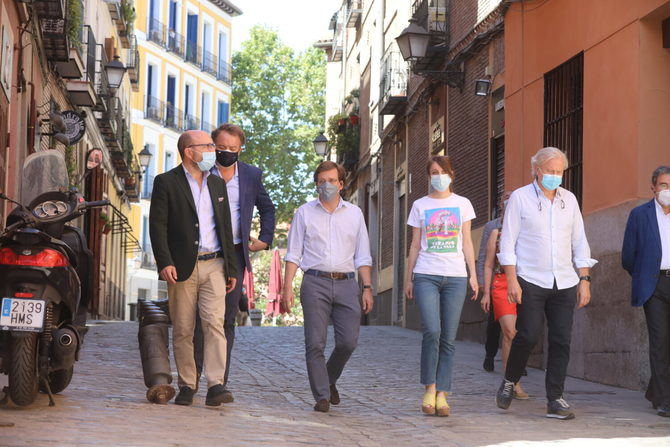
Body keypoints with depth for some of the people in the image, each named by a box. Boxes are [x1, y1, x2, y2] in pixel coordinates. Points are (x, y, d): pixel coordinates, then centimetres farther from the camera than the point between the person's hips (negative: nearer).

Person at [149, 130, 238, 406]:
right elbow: (157, 225, -5)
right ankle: (186, 385, 9)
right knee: (182, 329, 2)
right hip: (182, 267, -3)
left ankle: (215, 383, -15)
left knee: (214, 322, -11)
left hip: (213, 265, 3)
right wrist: (164, 263, -16)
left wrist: (232, 269, 16)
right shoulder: (166, 182, 1)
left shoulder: (217, 184, 17)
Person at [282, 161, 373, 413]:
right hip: (315, 283, -1)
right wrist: (287, 288, -2)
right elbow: (293, 254, 8)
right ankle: (322, 396, 0)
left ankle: (329, 380, 21)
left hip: (346, 283, 2)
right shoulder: (304, 213, 10)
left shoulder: (354, 213, 15)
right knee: (315, 343, -7)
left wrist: (367, 287, 5)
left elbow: (362, 256, 15)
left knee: (348, 341, -6)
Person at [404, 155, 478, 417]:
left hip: (456, 277, 1)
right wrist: (408, 279, 8)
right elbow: (415, 245, 12)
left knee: (448, 338, -1)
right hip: (426, 275, -1)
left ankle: (442, 394, 2)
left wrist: (473, 275, 4)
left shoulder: (462, 204, 12)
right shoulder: (420, 206, 11)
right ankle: (429, 389, -5)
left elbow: (467, 243, 12)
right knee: (432, 331, -18)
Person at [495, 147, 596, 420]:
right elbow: (508, 241, -1)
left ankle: (555, 400, 4)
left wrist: (585, 279, 9)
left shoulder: (569, 200, 13)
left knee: (561, 340, -1)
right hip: (531, 282, -4)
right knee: (529, 335, -12)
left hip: (564, 284, 4)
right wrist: (511, 280, -9)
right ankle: (509, 382, 12)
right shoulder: (520, 198, 2)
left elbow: (579, 243, 16)